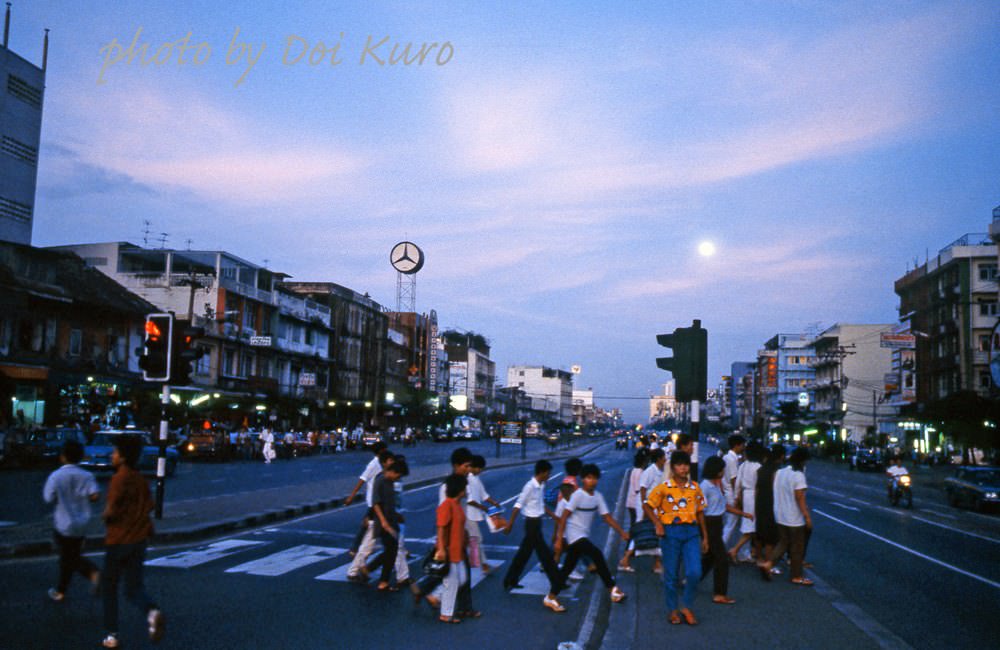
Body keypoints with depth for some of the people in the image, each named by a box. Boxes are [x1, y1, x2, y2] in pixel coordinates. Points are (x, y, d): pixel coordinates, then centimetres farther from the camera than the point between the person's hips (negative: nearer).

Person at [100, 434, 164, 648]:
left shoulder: (120, 478, -14)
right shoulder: (140, 479, 7)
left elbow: (111, 510, -21)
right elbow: (148, 506, 10)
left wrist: (106, 515, -1)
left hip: (118, 540, -5)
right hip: (139, 539, 6)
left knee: (109, 586, 14)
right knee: (134, 587, 9)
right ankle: (152, 611, -21)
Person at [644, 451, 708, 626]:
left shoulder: (695, 488, 6)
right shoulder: (663, 488, -5)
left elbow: (700, 512, 13)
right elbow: (647, 506, 2)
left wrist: (705, 537, 14)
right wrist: (657, 524, -10)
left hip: (691, 532, 3)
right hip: (671, 532, -2)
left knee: (694, 572, -7)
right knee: (670, 574, 5)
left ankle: (686, 607, 14)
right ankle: (673, 610, 22)